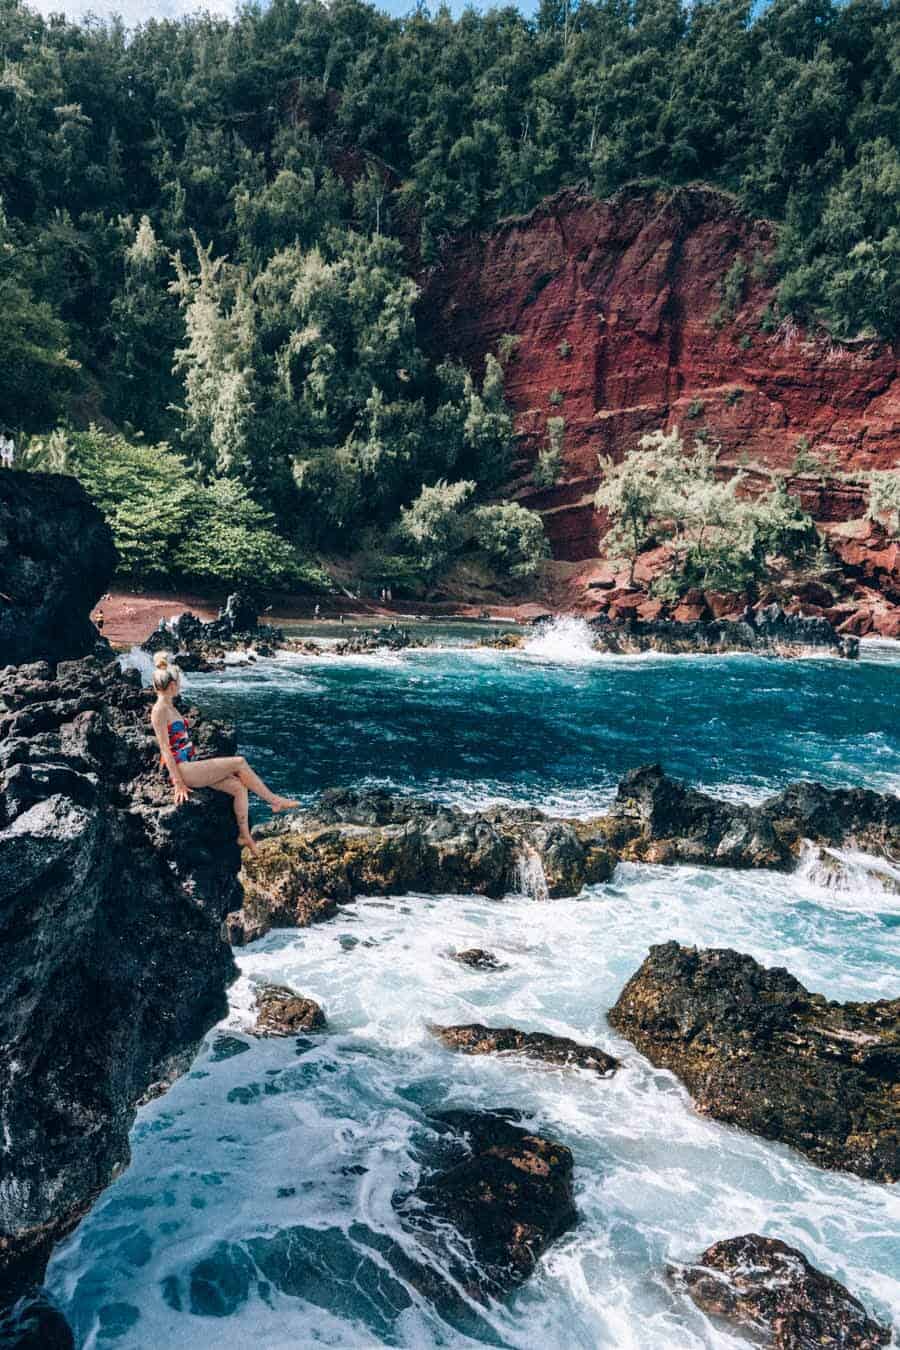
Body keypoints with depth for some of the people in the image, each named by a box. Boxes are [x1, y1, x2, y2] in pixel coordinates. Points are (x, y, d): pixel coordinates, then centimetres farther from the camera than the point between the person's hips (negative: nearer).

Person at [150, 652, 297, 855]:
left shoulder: (170, 707, 15)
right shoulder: (160, 710, -13)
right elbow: (165, 749, -17)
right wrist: (178, 783, -19)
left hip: (190, 766, 9)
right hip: (183, 770, -9)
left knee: (239, 787, -3)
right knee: (239, 762, -13)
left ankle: (245, 835, 5)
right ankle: (274, 801, -2)